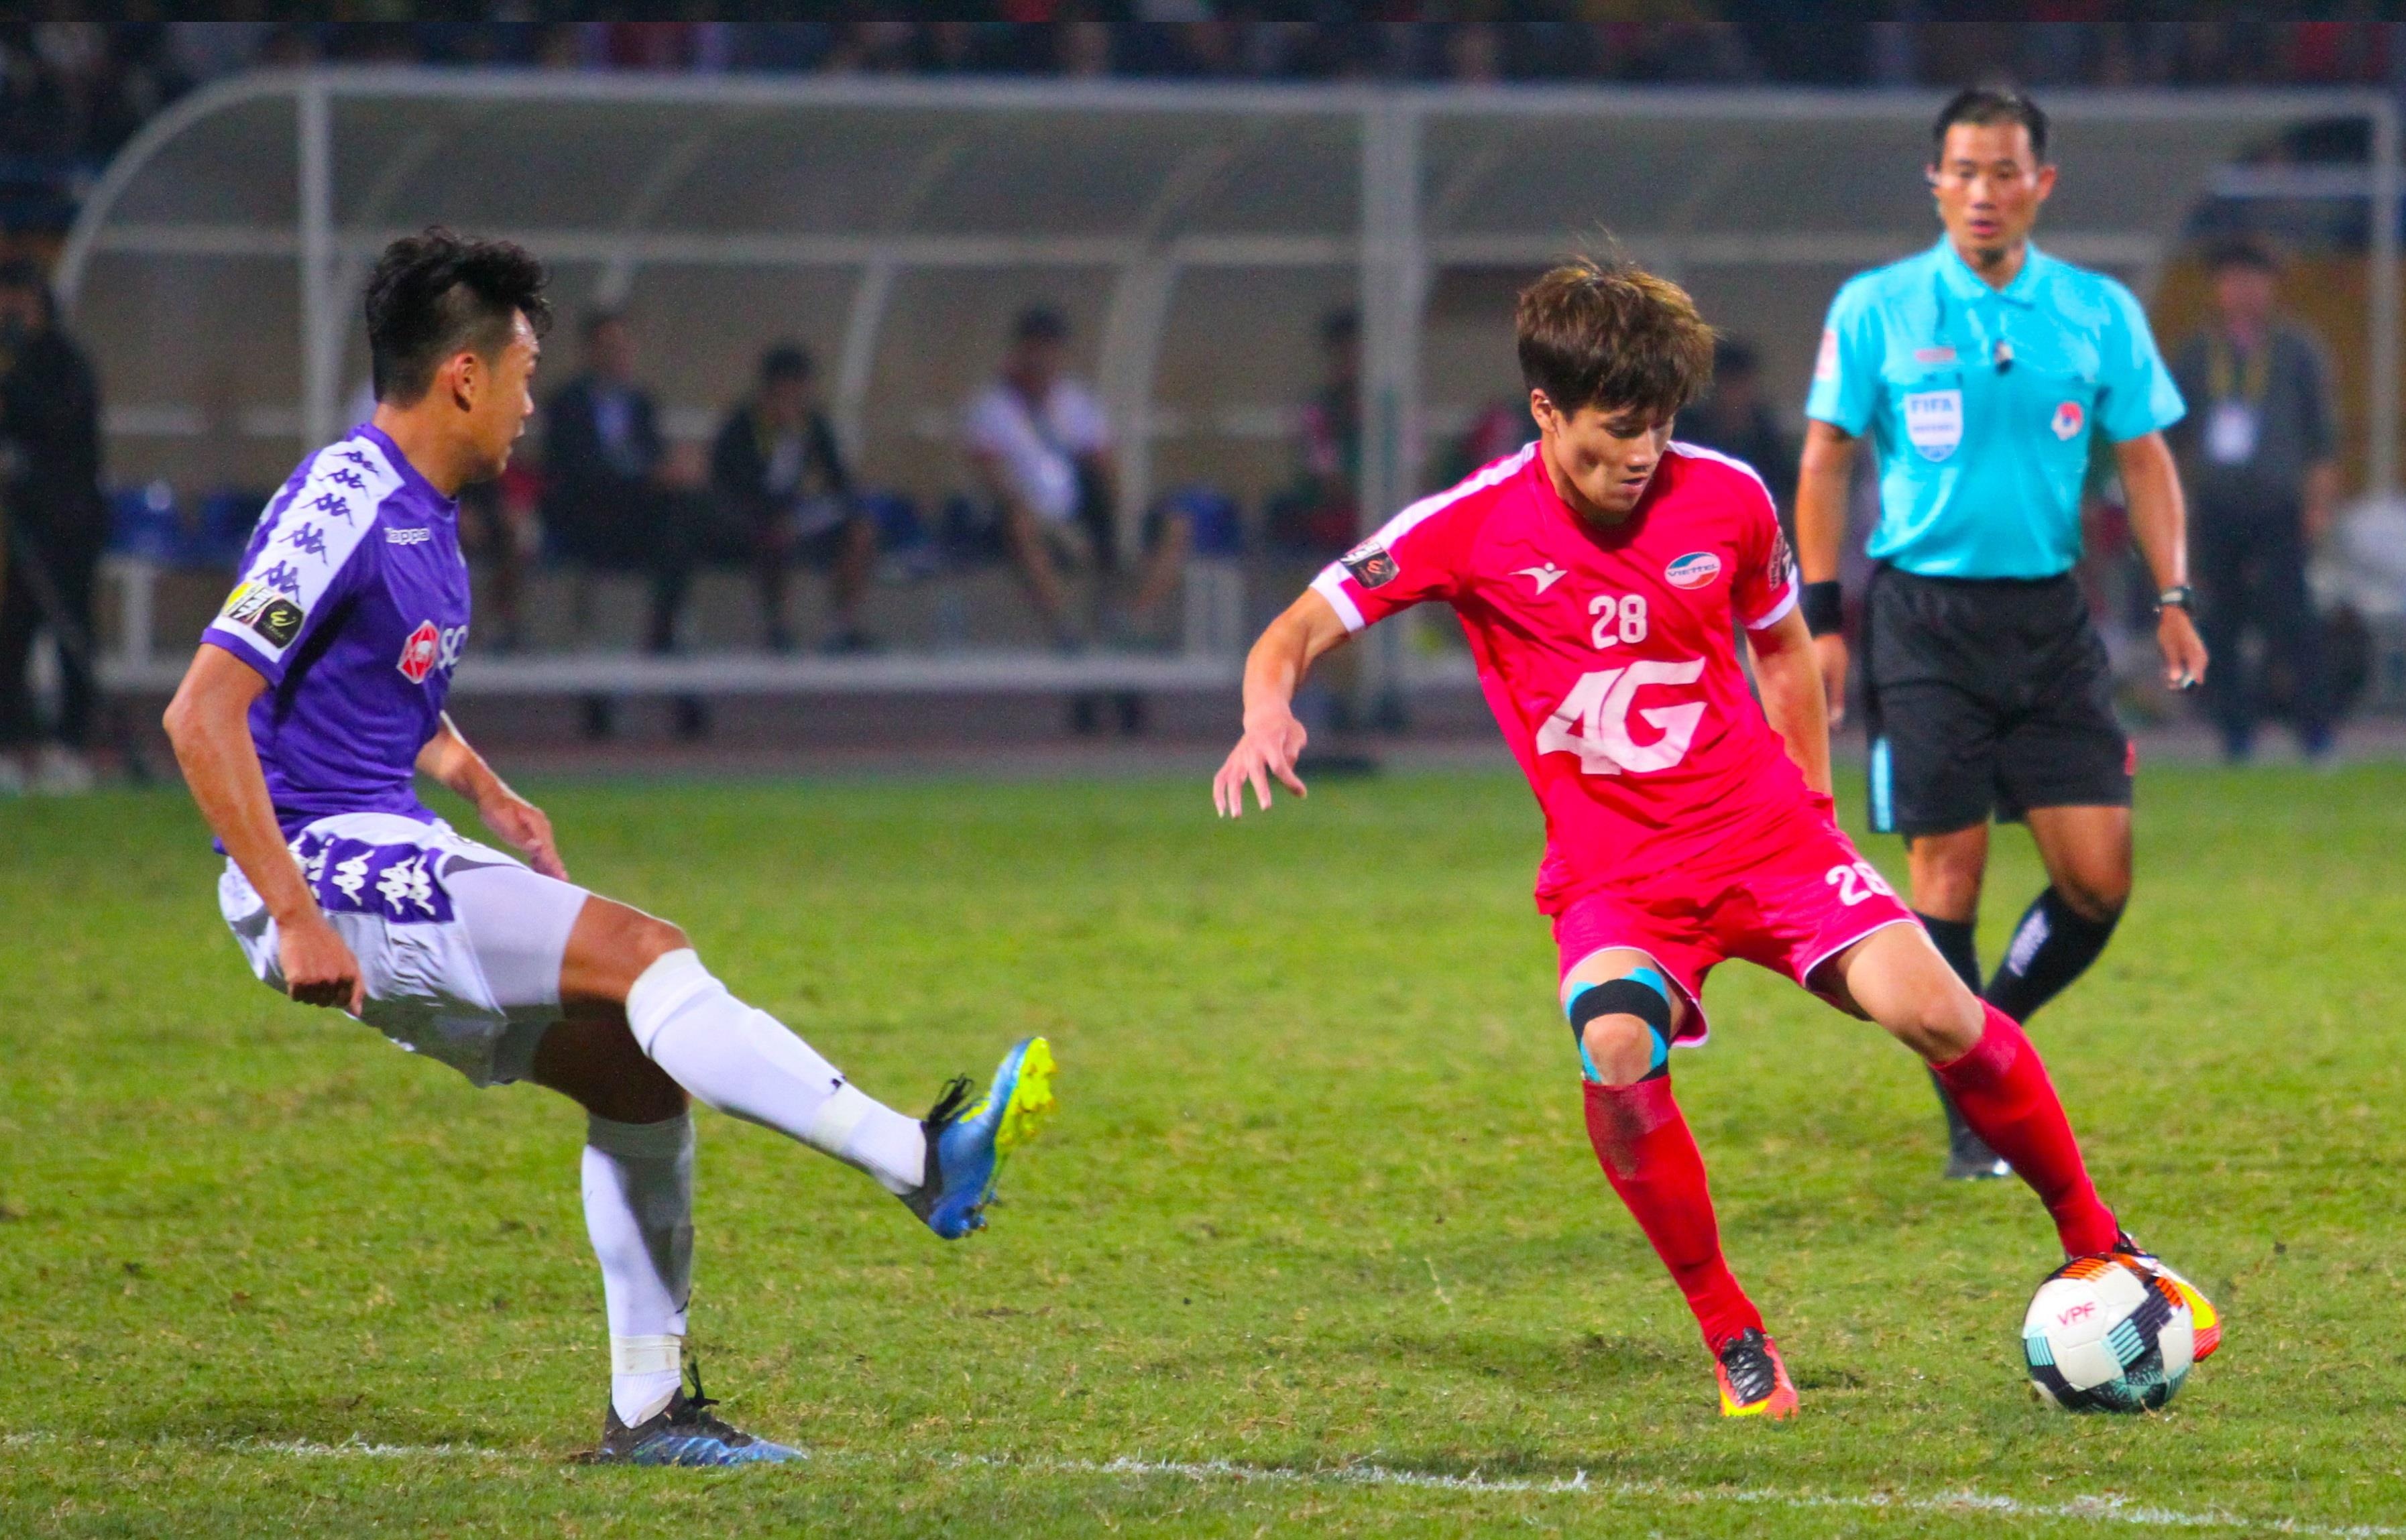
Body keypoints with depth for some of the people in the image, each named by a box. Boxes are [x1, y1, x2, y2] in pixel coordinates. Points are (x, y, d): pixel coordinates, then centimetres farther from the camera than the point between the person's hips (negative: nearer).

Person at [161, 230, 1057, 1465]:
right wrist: (293, 919, -27)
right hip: (332, 867, -10)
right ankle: (922, 1164, -24)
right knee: (645, 954, -21)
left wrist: (484, 791, 16)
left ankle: (647, 1408, 9)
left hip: (401, 862, 10)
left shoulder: (421, 515, 14)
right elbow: (202, 713, -23)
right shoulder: (344, 507, -16)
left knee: (639, 1070, 5)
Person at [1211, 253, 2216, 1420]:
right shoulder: (1476, 527, -8)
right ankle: (1731, 1337, -15)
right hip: (1611, 871, -1)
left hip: (1763, 831, 2)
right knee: (1617, 1053, -32)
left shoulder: (1727, 501, -2)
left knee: (1930, 1010, -20)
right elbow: (1298, 632, -7)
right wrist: (1268, 716, -28)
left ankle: (2093, 1244, 3)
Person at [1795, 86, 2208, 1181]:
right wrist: (1823, 618, -1)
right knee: (1950, 868, -4)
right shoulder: (1875, 310, 0)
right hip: (1923, 616, -2)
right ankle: (1972, 1119, 7)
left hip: (2050, 616, 2)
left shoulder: (2099, 313, 5)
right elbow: (1825, 462, 4)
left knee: (2098, 875, -4)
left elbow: (2145, 458, 10)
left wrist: (2172, 598, -1)